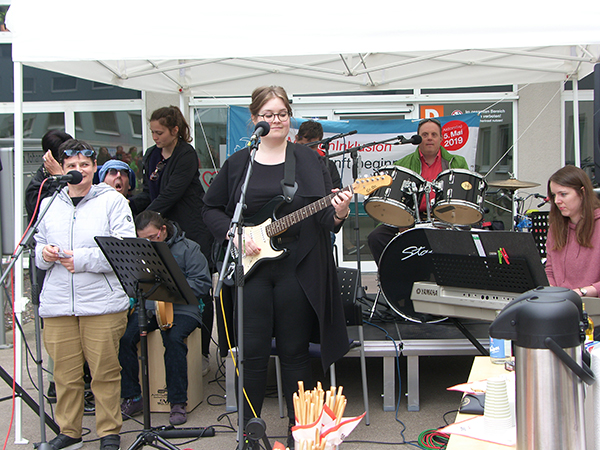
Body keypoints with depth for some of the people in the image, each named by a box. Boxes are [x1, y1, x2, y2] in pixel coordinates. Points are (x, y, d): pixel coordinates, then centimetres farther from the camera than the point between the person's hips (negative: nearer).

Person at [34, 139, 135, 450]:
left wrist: (81, 260, -14)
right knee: (65, 373, 6)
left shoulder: (112, 200, 3)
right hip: (57, 304, 4)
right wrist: (44, 254, -3)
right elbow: (38, 255, 21)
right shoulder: (49, 204, 16)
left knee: (105, 371, 0)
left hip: (103, 303, -3)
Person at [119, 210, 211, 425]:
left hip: (182, 309, -4)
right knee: (123, 337, -23)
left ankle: (178, 402, -20)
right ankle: (132, 398, -7)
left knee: (173, 338, -33)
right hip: (146, 307, 4)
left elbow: (202, 284, -4)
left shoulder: (188, 248, 1)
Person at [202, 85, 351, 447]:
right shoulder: (238, 163, 6)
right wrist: (234, 233, -6)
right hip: (250, 269, 1)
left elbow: (323, 216, 3)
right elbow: (212, 209, 11)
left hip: (297, 269, 0)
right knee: (253, 352, 4)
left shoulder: (309, 161, 5)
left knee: (295, 352, 6)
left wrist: (338, 215, -20)